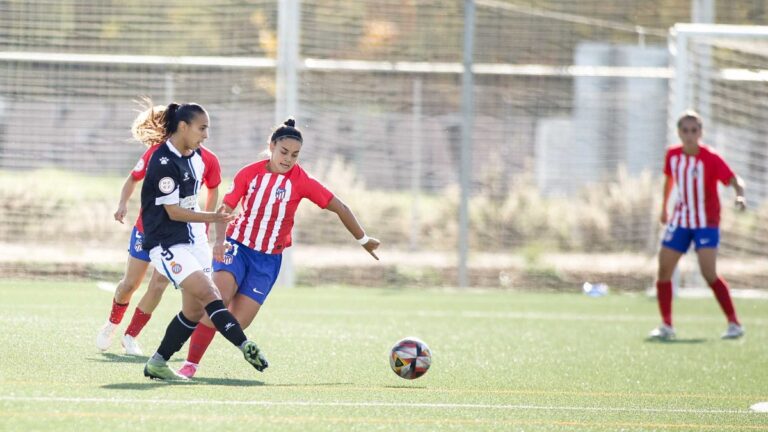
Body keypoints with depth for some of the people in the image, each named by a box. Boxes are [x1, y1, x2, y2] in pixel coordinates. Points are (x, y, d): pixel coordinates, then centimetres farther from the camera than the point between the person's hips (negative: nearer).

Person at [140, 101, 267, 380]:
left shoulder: (195, 156, 8)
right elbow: (173, 211, -19)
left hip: (194, 240, 9)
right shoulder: (164, 162, -18)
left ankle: (157, 363, 15)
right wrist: (213, 218, -24)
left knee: (195, 310, 5)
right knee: (208, 293, -21)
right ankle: (245, 346, -27)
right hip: (168, 244, -9)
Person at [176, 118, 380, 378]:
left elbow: (339, 208, -1)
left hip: (268, 259, 1)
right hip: (237, 246, -1)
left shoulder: (301, 181, -7)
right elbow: (225, 208, -4)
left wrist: (363, 240, 5)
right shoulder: (249, 173, -4)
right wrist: (220, 240, -22)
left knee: (237, 323, -9)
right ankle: (190, 364, -21)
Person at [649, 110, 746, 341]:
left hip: (706, 223, -5)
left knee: (709, 273, -17)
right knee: (663, 269, 0)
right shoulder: (672, 155, 0)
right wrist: (664, 208, 23)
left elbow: (734, 180, -22)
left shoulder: (711, 158, -16)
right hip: (680, 221, 5)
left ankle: (734, 324, -8)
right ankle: (666, 325, 12)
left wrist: (740, 196, -43)